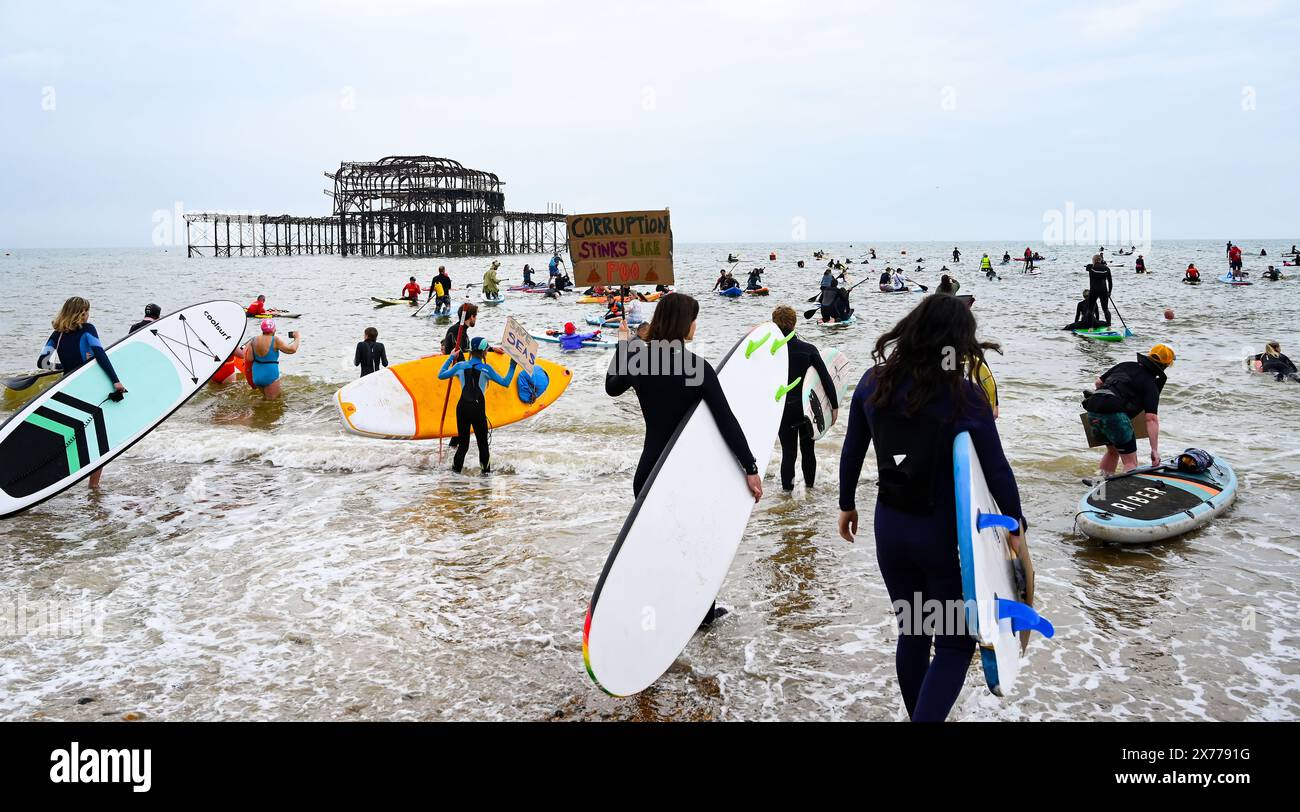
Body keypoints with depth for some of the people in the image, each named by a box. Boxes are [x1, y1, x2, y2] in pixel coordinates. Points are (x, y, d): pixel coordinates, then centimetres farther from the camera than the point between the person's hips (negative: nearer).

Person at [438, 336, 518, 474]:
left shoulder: (460, 366, 3)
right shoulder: (486, 368, -5)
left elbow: (440, 375, 15)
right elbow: (505, 382, -3)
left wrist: (450, 358, 23)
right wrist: (512, 367, 9)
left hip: (462, 407, 3)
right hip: (478, 409, -3)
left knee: (463, 442, 13)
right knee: (482, 441, 12)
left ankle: (457, 467, 8)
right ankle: (485, 469, 16)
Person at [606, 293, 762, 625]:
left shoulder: (639, 361, -5)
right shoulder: (697, 366, -17)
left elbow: (611, 387, 17)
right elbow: (727, 421, -17)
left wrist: (622, 345, 28)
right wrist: (750, 468, -12)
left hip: (650, 470, 3)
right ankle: (704, 611, 31)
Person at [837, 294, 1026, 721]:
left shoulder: (874, 383, -5)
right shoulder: (964, 395, -17)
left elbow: (851, 453, 4)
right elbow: (997, 470, -13)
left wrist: (847, 504, 18)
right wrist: (1016, 527, 0)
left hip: (890, 527, 5)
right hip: (947, 535, -5)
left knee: (912, 635, 21)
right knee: (955, 643, 10)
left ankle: (919, 713, 35)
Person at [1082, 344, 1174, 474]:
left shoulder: (1125, 365, 21)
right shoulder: (1151, 386, 3)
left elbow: (1099, 382, 24)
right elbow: (1151, 419, -5)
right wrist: (1155, 449, -6)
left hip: (1092, 412, 7)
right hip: (1114, 415, -7)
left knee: (1113, 451, 29)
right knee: (1131, 462, 0)